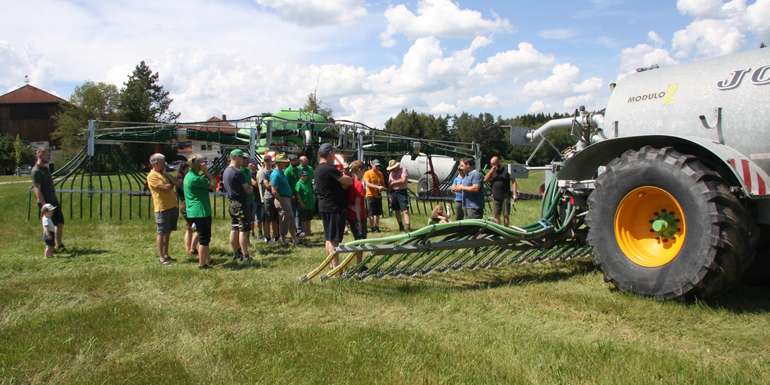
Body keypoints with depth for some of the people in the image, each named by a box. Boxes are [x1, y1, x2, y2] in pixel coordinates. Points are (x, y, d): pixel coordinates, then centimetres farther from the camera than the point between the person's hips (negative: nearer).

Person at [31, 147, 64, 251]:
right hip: (46, 202, -9)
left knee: (60, 223, 10)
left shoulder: (46, 168, 13)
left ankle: (58, 245, 20)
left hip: (54, 201, 9)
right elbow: (37, 189, -20)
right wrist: (44, 204, -25)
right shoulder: (36, 171, -15)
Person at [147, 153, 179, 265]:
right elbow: (166, 187, -20)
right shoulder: (152, 176, -11)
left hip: (172, 206, 8)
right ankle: (161, 257, 6)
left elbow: (175, 183, 9)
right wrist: (172, 184, -3)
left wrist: (166, 174, 0)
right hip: (162, 208, -8)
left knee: (168, 232, 13)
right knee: (161, 233, -1)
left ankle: (166, 255, 21)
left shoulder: (163, 173, 18)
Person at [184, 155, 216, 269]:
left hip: (194, 211, 10)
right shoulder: (196, 178, -20)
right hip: (201, 211, -10)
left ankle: (206, 259, 30)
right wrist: (206, 171, -11)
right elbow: (212, 184, -14)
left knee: (202, 236, 20)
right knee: (204, 238, -2)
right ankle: (202, 263, 4)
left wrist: (205, 173, 5)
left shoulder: (189, 176, 12)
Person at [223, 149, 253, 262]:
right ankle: (245, 256, -6)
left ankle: (236, 253, 20)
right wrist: (250, 188, 7)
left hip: (231, 203, 9)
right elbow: (247, 189, -14)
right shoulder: (237, 172, -17)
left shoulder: (226, 171, 11)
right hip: (240, 203, -9)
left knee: (234, 229, 13)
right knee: (244, 230, -6)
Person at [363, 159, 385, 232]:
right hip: (370, 195, -5)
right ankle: (372, 227, 4)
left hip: (378, 195, 5)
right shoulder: (367, 173, -5)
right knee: (371, 213, -3)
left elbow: (383, 184, 17)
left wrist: (382, 188, -7)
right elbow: (368, 184, -15)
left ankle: (377, 227, 19)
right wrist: (377, 187, -26)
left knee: (378, 213, 8)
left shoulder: (380, 174, 11)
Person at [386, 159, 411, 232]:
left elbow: (403, 180, -18)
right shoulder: (391, 173, 16)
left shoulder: (403, 170, -4)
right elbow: (389, 184, 16)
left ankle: (406, 228, -22)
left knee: (405, 210, -14)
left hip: (402, 192, -7)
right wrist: (390, 196, 10)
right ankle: (401, 226, 29)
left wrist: (394, 182, -7)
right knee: (397, 211, 13)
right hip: (393, 192, 7)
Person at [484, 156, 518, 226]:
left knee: (506, 215, -2)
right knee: (496, 215, 5)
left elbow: (513, 181, -4)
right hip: (495, 197, 4)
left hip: (505, 197, -4)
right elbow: (485, 180, 0)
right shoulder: (492, 171, 11)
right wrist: (491, 171, -9)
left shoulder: (506, 170, -3)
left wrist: (514, 194, -13)